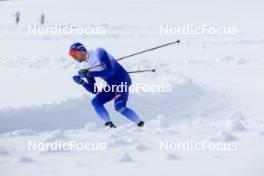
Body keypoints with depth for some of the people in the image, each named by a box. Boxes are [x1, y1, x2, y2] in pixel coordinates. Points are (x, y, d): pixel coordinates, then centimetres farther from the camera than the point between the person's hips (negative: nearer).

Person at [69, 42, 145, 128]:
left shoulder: (98, 52, -14)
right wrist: (82, 82, -9)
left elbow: (109, 71, -25)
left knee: (119, 107, -26)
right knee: (96, 102, -10)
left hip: (122, 80, -8)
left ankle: (141, 124, -14)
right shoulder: (86, 67, 7)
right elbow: (94, 90, 7)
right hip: (111, 85, 8)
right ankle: (109, 125, -11)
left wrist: (90, 74, -28)